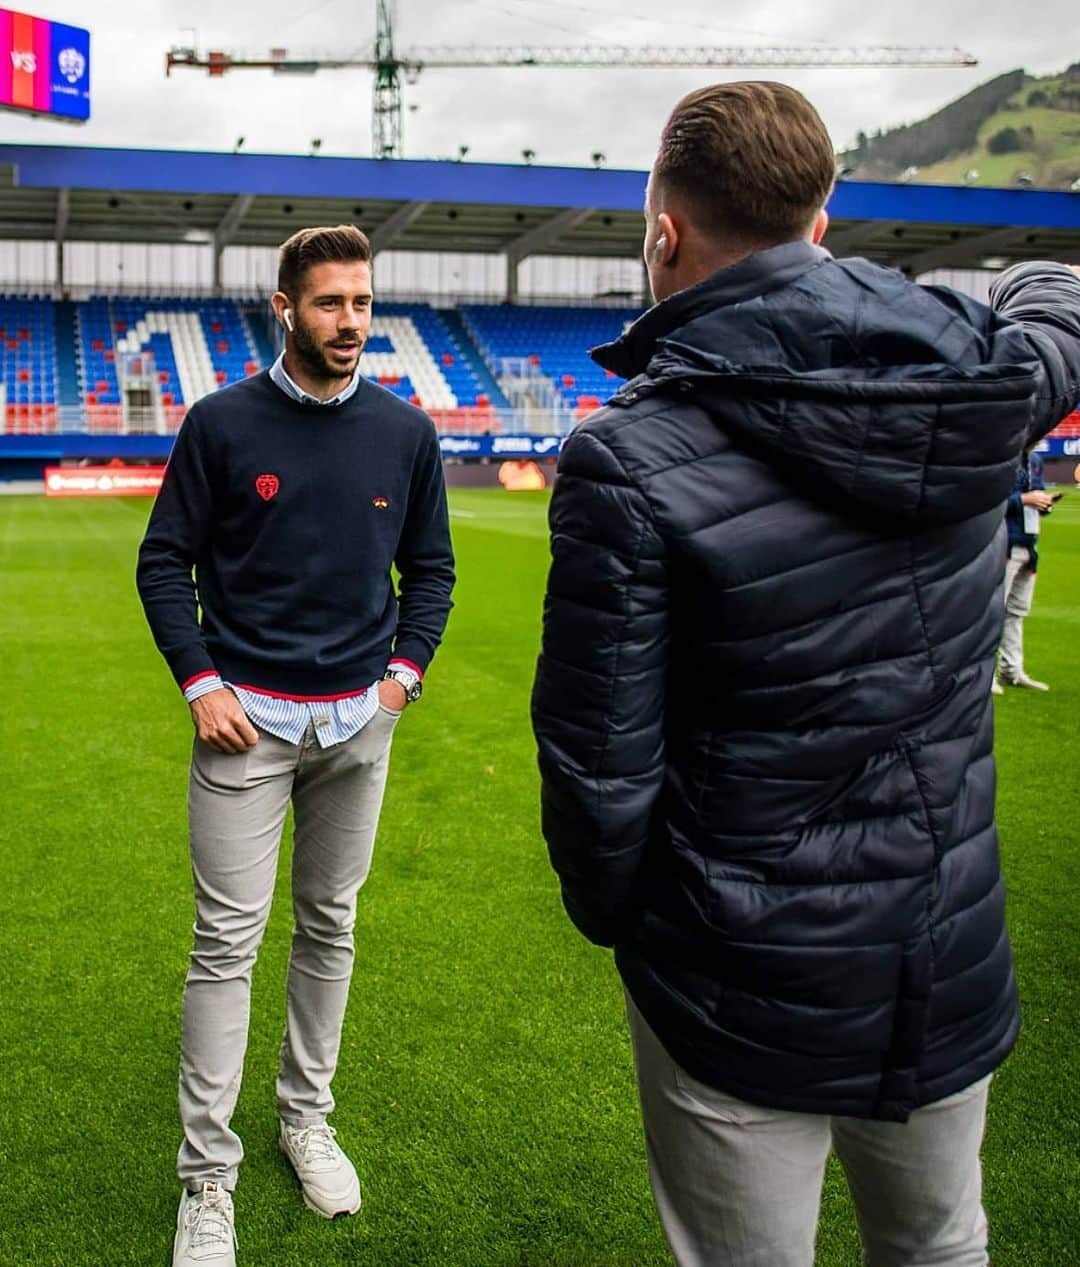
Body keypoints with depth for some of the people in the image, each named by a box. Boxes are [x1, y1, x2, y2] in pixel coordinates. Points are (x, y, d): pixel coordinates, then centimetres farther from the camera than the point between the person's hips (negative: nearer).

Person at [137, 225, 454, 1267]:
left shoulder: (405, 432, 2)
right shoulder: (222, 423, -5)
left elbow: (430, 567, 12)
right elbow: (164, 561, 0)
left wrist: (405, 670, 0)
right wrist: (200, 684, -8)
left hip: (358, 721, 3)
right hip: (247, 717, -3)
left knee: (331, 929, 14)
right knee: (226, 942, -2)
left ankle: (306, 1118, 33)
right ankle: (208, 1178, 10)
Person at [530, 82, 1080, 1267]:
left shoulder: (628, 458, -22)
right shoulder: (976, 372, -7)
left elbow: (597, 766, -17)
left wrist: (606, 913, 3)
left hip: (746, 1001, -4)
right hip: (954, 971, 5)